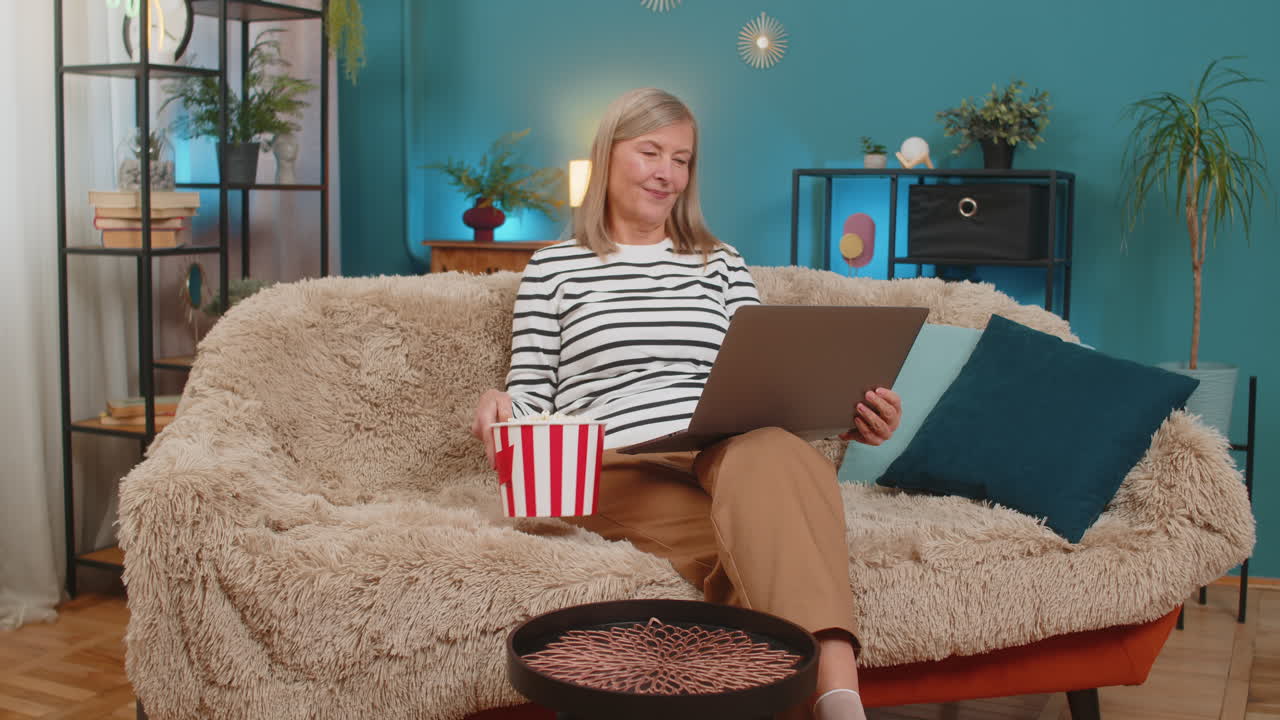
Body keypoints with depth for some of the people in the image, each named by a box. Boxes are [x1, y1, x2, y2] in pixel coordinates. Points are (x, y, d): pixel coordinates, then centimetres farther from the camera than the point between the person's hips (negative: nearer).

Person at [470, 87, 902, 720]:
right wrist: (499, 406, -12)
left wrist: (846, 413, -5)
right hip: (618, 470, -1)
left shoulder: (721, 264, 24)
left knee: (773, 455, -39)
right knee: (759, 542, -35)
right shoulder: (553, 267, 16)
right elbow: (531, 396, 13)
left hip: (729, 455, 2)